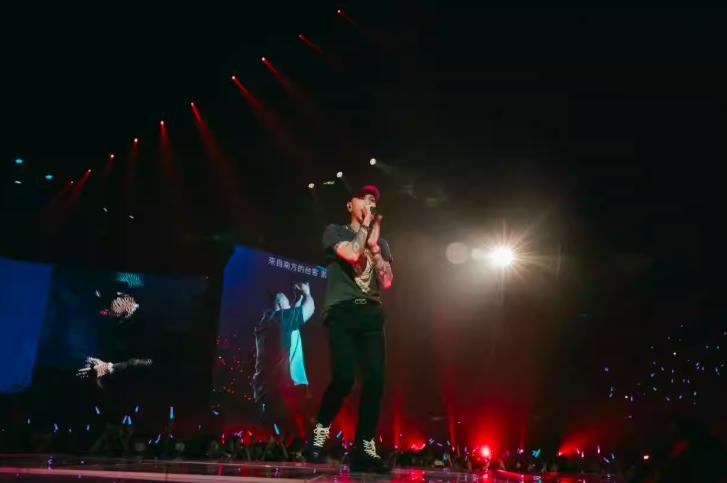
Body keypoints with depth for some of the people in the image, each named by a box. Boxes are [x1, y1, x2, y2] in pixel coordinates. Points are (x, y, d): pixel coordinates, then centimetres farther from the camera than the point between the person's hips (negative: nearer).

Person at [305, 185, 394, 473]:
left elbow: (387, 281, 8)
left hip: (371, 314, 4)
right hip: (342, 311, -4)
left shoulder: (381, 243, 24)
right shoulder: (335, 231, 11)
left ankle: (364, 450, -6)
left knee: (375, 379, -10)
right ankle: (319, 433, 0)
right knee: (344, 376, -22)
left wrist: (373, 242, 2)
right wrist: (365, 226, 2)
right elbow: (351, 253, -11)